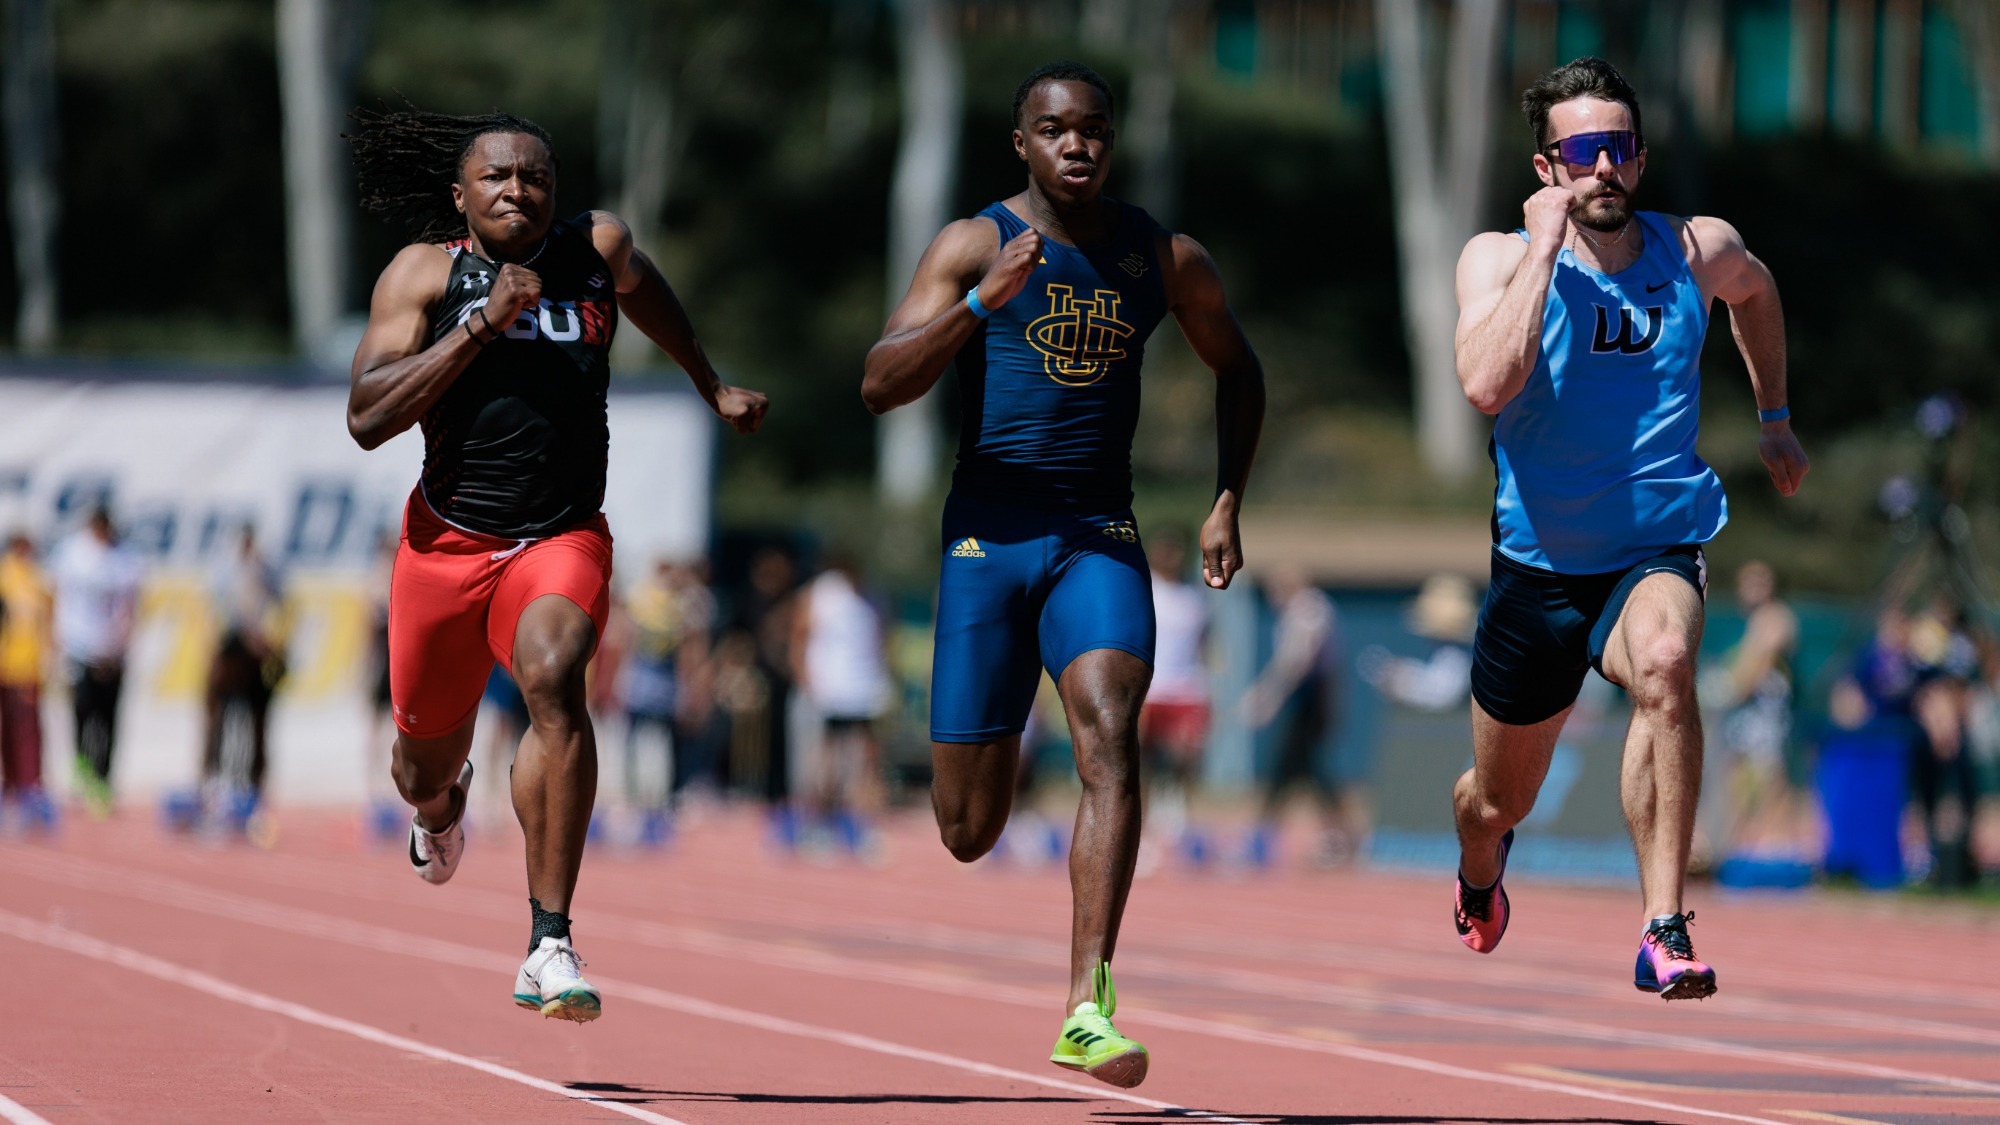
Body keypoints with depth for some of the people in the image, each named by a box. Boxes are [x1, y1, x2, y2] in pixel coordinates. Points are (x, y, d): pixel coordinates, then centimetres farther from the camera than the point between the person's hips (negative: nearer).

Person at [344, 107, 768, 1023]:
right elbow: (367, 419, -19)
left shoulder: (597, 250, -2)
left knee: (552, 679, -33)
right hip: (447, 542, 1)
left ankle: (549, 945, -32)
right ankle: (442, 808, 60)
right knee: (425, 765, 17)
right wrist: (482, 324, -24)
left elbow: (647, 296, 24)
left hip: (562, 542, -1)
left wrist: (713, 387, 35)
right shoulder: (424, 274, -7)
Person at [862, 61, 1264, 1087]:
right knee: (969, 834, 4)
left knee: (1110, 742, -25)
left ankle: (1088, 1012, -28)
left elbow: (1238, 370, 23)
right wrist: (984, 300, -25)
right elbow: (880, 386, -12)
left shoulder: (1166, 260, 6)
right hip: (988, 532, -1)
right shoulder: (974, 247, -3)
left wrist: (1226, 503, 11)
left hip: (1099, 535, 1)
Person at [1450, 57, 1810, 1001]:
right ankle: (1478, 873, 57)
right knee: (1500, 800, 16)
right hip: (1538, 563, 1)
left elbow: (1754, 290, 23)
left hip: (1657, 554, 0)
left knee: (1664, 663, -37)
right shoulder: (1499, 259, -11)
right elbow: (1486, 385, -32)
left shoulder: (1698, 252, -4)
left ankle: (1665, 932, -38)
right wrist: (1544, 248, -29)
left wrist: (1773, 417, 25)